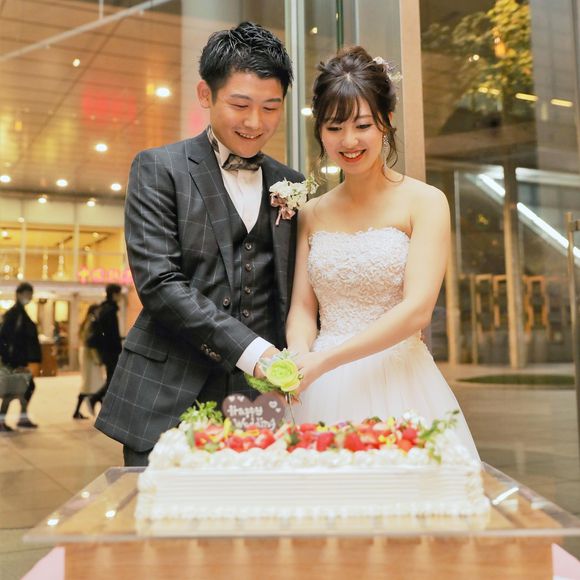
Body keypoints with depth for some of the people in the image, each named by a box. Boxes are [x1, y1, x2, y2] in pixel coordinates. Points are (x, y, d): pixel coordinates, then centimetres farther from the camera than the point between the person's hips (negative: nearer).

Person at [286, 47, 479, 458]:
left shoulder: (425, 201, -3)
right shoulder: (313, 213, 10)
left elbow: (416, 310, -13)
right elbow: (303, 308, 7)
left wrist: (322, 361, -20)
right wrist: (299, 359, -15)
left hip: (397, 388, -3)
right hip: (324, 394, 3)